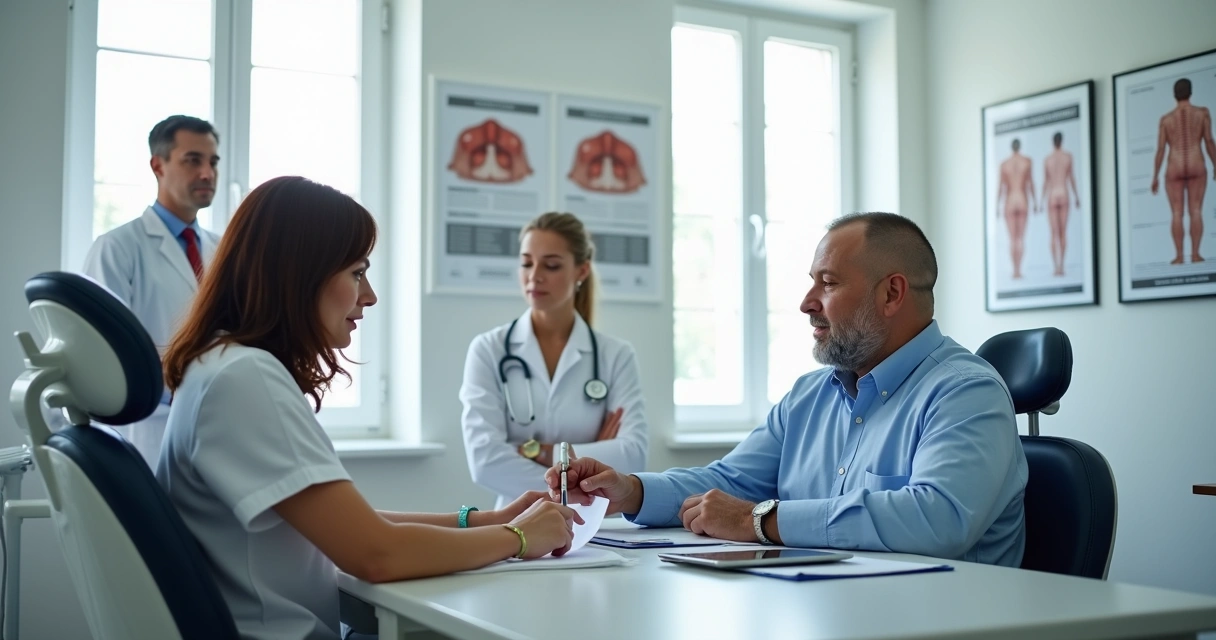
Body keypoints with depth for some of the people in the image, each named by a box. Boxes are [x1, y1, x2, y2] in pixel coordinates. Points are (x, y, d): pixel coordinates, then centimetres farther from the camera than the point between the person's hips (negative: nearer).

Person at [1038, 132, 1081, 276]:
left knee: (1054, 233, -1)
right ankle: (1061, 266, -4)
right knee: (1063, 232, 2)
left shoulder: (1047, 160, 6)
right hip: (1064, 195, -1)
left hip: (1051, 197, 1)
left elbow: (1045, 182, 5)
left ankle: (1056, 267, -9)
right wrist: (1076, 196, 4)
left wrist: (1041, 202, 10)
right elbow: (1071, 177, -2)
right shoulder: (1068, 156, 2)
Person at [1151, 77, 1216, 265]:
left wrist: (1155, 178, 6)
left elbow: (1160, 150, 1)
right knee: (1196, 212, 0)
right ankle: (1195, 254, -9)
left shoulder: (1165, 119, 4)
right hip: (1196, 168, 0)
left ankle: (1179, 256, -8)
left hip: (1174, 170, 0)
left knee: (1176, 214, -1)